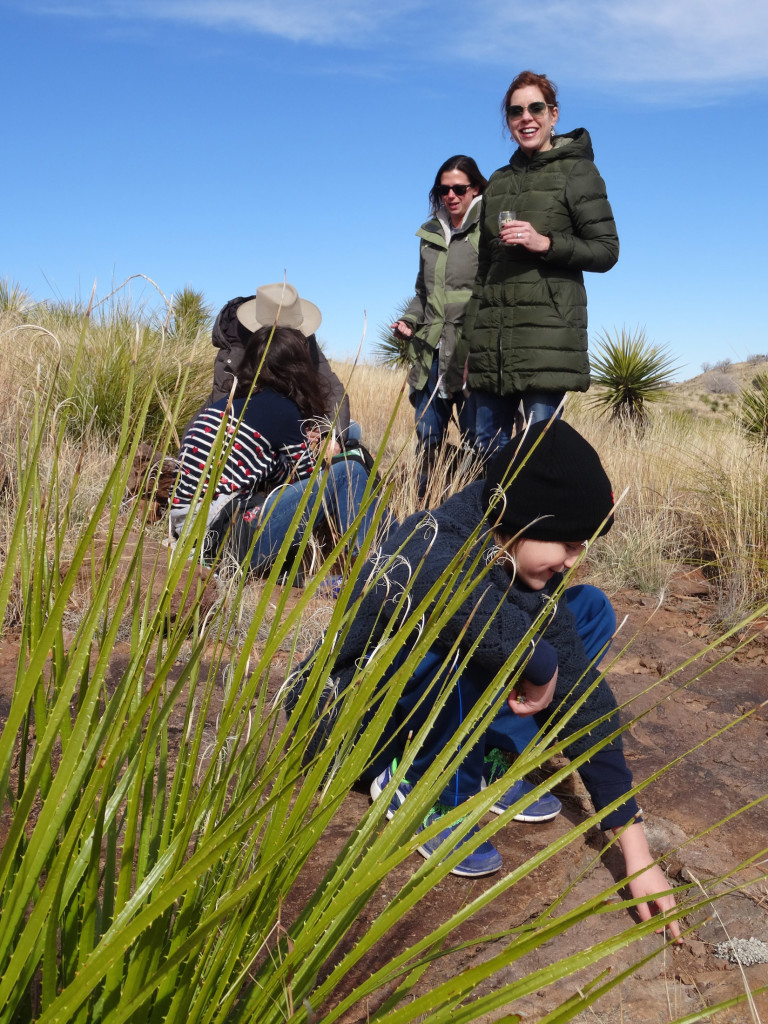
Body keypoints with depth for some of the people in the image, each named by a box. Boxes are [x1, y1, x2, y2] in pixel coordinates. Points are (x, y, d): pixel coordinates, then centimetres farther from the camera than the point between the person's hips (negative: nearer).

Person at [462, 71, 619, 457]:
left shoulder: (577, 172, 4)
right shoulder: (499, 181, 20)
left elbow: (606, 251, -1)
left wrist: (546, 243, -16)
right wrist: (471, 340, 16)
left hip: (548, 338, -5)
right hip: (492, 343, 5)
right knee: (487, 448, 4)